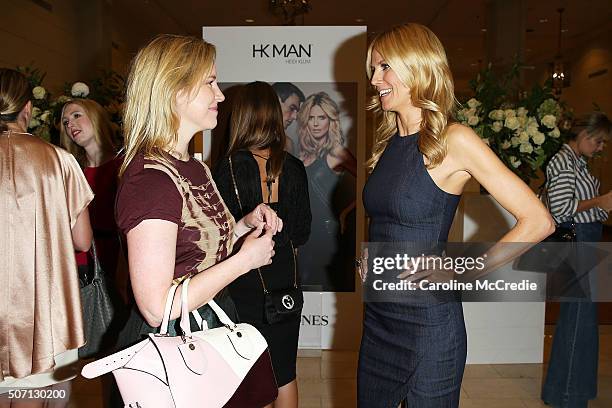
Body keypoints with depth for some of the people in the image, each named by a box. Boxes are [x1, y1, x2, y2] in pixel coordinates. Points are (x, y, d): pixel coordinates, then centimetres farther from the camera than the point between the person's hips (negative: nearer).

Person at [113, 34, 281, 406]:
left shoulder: (194, 167, 6)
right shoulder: (151, 177, -24)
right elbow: (157, 307, -26)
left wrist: (246, 225, -3)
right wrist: (246, 258, -20)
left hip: (211, 331, 9)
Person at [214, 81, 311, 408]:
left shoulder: (228, 169, -15)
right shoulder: (293, 167, -5)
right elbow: (302, 232, 1)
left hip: (244, 283, -3)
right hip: (286, 281, 3)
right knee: (285, 372, 18)